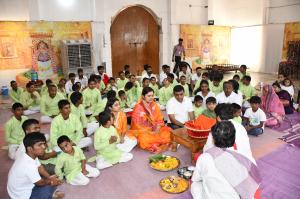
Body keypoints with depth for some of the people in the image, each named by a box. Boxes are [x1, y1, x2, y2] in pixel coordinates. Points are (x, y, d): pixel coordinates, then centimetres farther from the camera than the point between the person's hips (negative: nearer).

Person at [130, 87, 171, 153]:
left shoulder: (155, 105, 3)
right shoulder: (138, 107, -12)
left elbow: (160, 119, 5)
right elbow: (137, 124, -13)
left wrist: (157, 130, -13)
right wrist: (149, 132, -19)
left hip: (154, 129, 5)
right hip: (141, 130, -5)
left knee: (167, 131, -16)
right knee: (144, 139, -36)